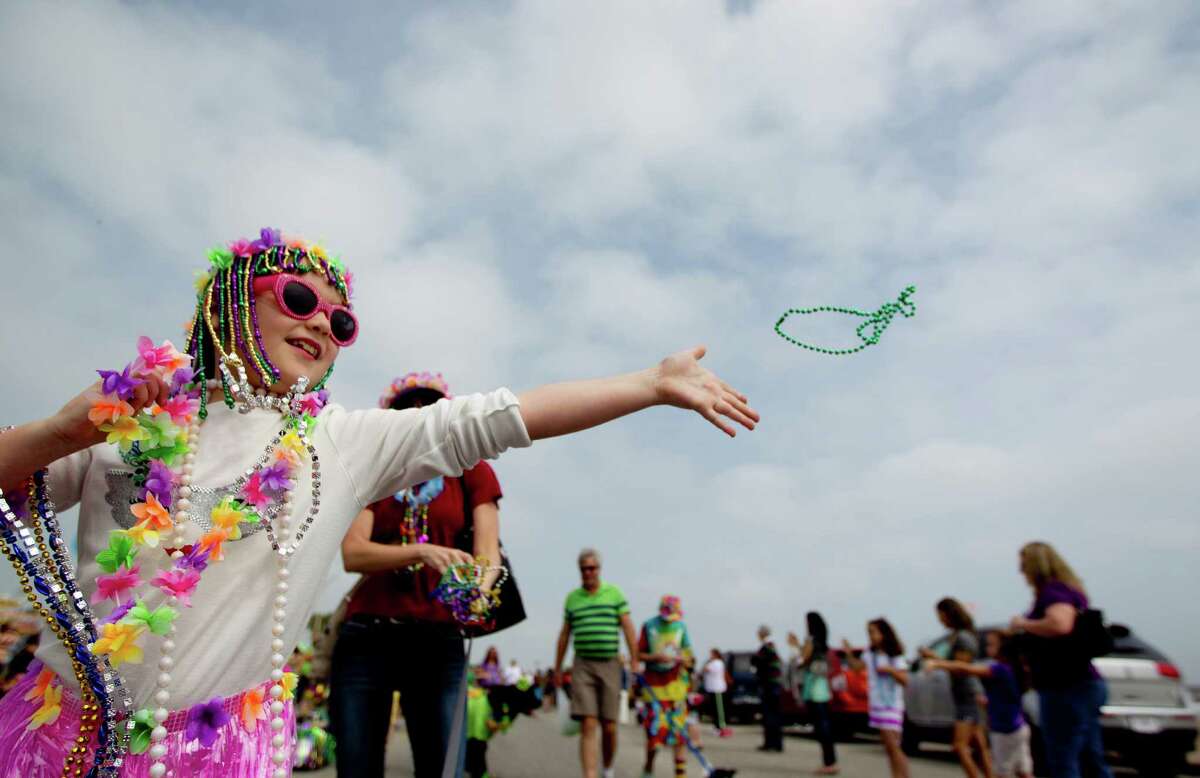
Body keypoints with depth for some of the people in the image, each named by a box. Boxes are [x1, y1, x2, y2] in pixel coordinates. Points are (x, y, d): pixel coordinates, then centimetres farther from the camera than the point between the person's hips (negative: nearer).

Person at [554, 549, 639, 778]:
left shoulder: (614, 593, 2)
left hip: (610, 665, 0)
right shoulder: (572, 598, 7)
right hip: (583, 666, 0)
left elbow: (628, 628, 0)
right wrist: (557, 668, 16)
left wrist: (634, 662, -5)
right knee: (588, 726, -9)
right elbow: (564, 635, 14)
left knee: (609, 727, 7)